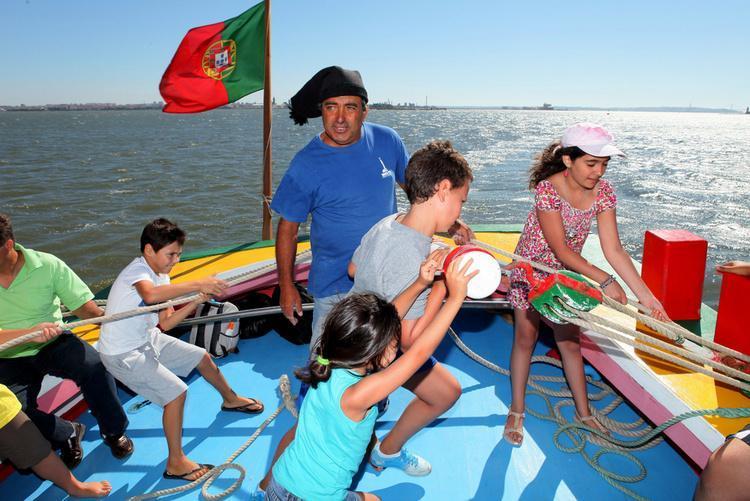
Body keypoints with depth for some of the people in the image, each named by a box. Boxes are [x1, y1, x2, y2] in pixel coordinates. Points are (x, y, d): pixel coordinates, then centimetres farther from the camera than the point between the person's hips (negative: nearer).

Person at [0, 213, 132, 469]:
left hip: (53, 344, -1)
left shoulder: (47, 265, -14)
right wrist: (28, 333, -37)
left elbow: (86, 308, -14)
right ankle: (66, 434, 11)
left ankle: (113, 431, -4)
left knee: (93, 365, -29)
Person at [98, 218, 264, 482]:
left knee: (202, 357, 15)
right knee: (176, 392, -18)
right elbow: (150, 295, -50)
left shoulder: (161, 276, 2)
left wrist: (197, 301, -14)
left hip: (148, 340, 9)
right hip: (123, 354, -9)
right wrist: (197, 284, -50)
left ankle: (230, 399, 41)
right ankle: (176, 463, -4)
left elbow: (165, 323, -2)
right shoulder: (138, 269, -24)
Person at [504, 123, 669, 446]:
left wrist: (646, 297, -19)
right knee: (525, 338, 7)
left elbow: (614, 250, -14)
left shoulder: (602, 192, -14)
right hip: (531, 270, -4)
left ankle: (583, 412, 30)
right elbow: (561, 250, -29)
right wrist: (605, 280, -33)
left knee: (570, 340, 13)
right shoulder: (547, 189, -29)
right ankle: (516, 411, 24)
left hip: (566, 274, 4)